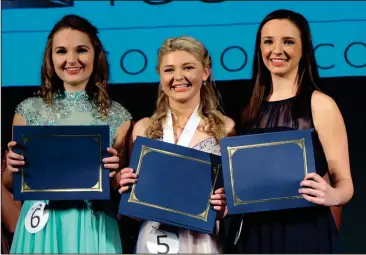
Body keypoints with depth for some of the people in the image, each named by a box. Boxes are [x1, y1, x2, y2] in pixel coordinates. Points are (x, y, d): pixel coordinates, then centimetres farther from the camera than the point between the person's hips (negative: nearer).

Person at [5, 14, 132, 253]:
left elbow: (124, 187, 5)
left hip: (95, 227, 0)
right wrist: (12, 165, -13)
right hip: (42, 225, 0)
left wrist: (115, 173, -14)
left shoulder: (118, 116, 0)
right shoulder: (29, 110, 0)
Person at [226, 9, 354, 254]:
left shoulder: (320, 104, -7)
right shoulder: (252, 109, 7)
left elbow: (344, 183, -9)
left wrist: (332, 195, -29)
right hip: (252, 233, 5)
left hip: (303, 233, -4)